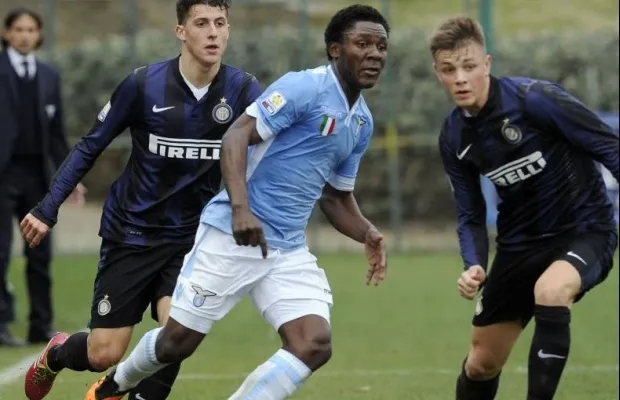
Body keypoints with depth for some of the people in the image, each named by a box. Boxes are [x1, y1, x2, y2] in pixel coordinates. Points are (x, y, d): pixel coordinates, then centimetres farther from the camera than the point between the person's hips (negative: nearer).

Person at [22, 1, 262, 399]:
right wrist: (47, 209, -3)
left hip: (193, 238, 1)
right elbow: (89, 148, -1)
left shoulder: (243, 90, -9)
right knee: (103, 354, 3)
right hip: (132, 233, -1)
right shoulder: (144, 85, -12)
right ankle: (56, 354, 39)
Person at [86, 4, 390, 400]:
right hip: (234, 235, -7)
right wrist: (240, 208, -34)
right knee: (177, 342, 1)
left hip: (289, 252, 7)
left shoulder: (362, 122, 13)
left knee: (315, 345, -15)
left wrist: (367, 233, 4)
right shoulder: (304, 87, -12)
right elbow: (236, 136, -21)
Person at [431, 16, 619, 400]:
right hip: (521, 243, 6)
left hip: (584, 229, -6)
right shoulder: (454, 137, -2)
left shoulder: (535, 98, -21)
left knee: (549, 290, -38)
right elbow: (471, 216, 5)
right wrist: (475, 266, -14)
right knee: (482, 362, 10)